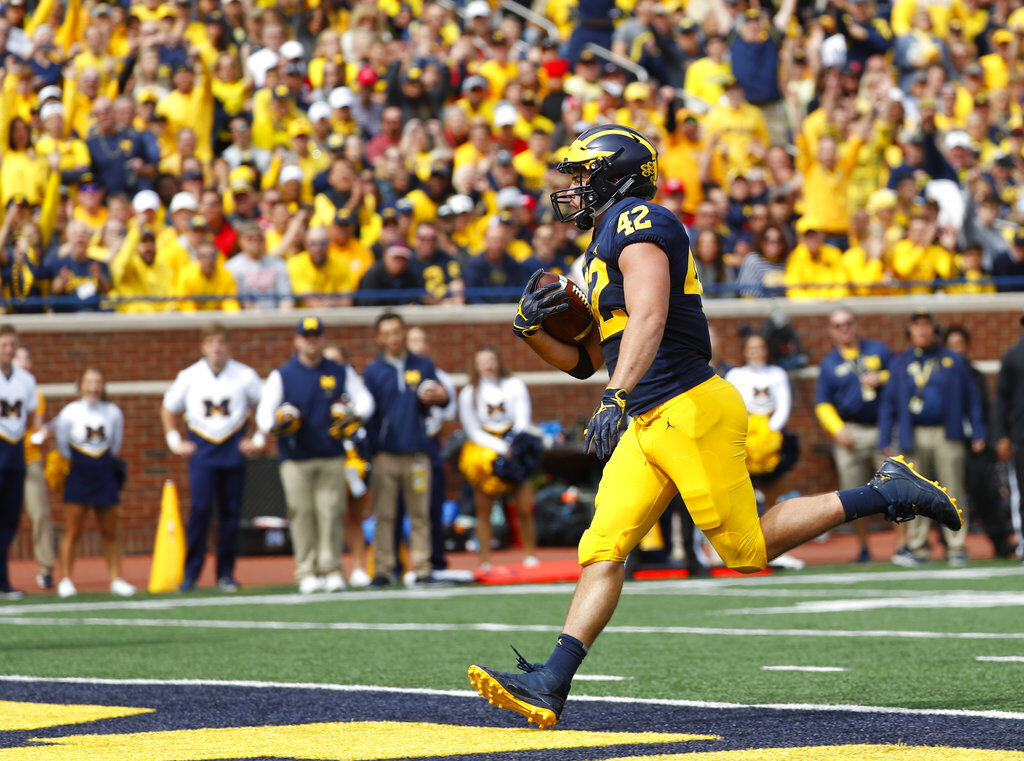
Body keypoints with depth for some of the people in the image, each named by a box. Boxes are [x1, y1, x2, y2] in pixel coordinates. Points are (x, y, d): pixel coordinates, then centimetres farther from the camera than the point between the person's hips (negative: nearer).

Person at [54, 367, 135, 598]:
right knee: (72, 532, -2)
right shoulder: (69, 413, -5)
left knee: (110, 533, 7)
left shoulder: (113, 413, 1)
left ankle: (116, 579, 13)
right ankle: (66, 581, 4)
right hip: (78, 477, -2)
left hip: (105, 477, 2)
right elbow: (62, 445, 7)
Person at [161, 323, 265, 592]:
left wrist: (259, 439, 5)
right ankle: (191, 573, -5)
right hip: (202, 453, -1)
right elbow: (168, 410, 16)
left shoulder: (245, 376, 0)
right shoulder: (189, 377, 2)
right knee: (201, 509, -11)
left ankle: (226, 574, 10)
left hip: (234, 452, 1)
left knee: (231, 513, 1)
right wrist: (174, 442, 8)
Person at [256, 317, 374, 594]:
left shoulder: (342, 373, 11)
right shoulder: (281, 376, 7)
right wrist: (277, 424, -20)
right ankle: (308, 572, 1)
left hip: (332, 458, 1)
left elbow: (364, 400, 11)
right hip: (295, 460, -1)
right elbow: (263, 415, 2)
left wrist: (354, 416, -10)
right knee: (301, 514, -4)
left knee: (330, 513, -5)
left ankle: (332, 569, -1)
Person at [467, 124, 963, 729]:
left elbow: (648, 318, -25)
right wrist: (533, 330, 7)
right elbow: (585, 360, 25)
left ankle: (885, 495, 6)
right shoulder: (601, 254, 21)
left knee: (746, 549, -4)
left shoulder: (637, 223, -10)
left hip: (690, 412, -9)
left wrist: (617, 399, -34)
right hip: (649, 426, 9)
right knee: (603, 550, -1)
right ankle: (551, 686, -6)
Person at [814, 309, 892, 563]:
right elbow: (823, 404, 6)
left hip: (882, 427, 0)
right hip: (850, 433, 0)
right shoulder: (829, 363, 9)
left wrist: (882, 379, -7)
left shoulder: (878, 350, 11)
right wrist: (837, 430, -9)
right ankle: (863, 548, 11)